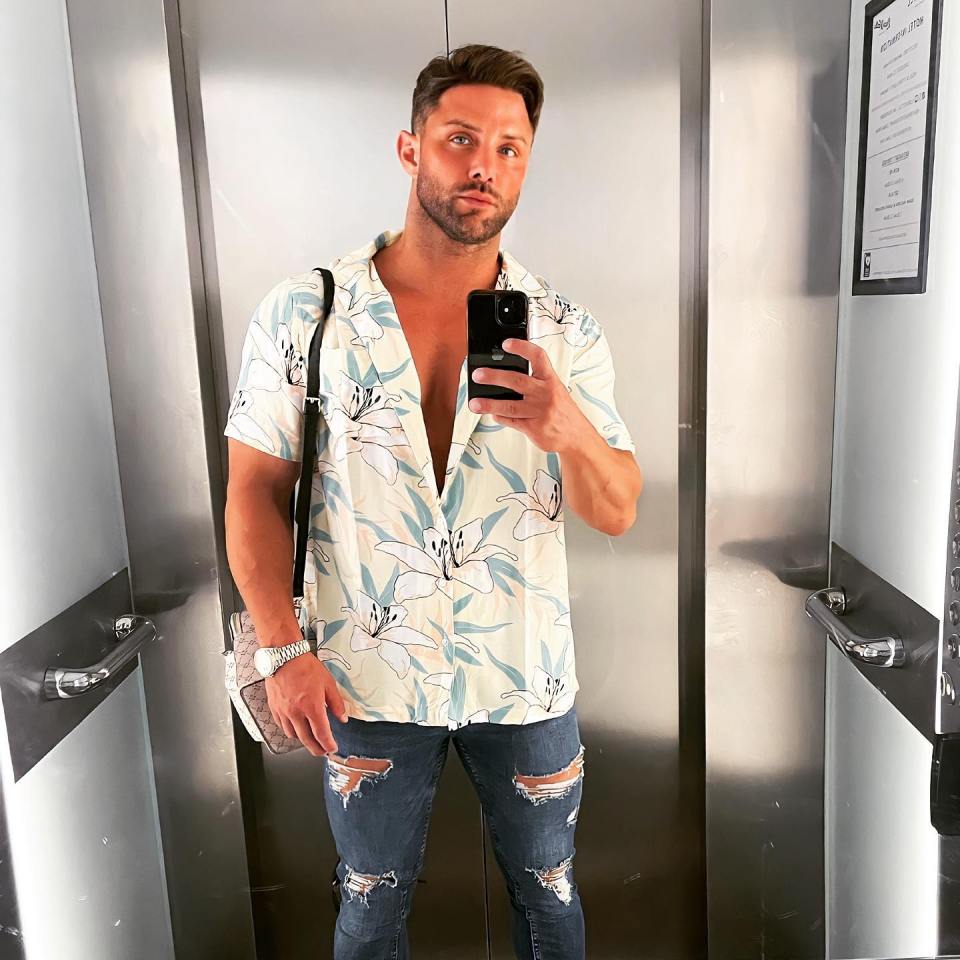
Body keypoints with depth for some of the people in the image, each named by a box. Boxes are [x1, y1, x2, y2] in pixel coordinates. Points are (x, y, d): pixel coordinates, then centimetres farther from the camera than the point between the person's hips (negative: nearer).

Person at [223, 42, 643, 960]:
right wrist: (283, 650, -11)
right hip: (366, 680, -1)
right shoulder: (301, 314, -9)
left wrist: (572, 429, -28)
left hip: (526, 677, 2)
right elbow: (256, 490, -4)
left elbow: (617, 512, -7)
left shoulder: (564, 328, -5)